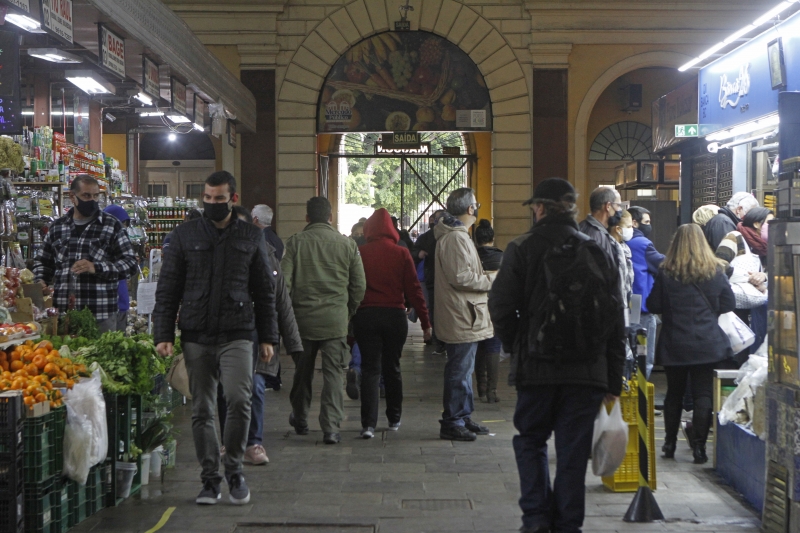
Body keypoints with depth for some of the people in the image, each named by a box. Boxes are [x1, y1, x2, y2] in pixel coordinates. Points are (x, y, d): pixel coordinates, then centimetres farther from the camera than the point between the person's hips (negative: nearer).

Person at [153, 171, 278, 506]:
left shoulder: (251, 237, 9)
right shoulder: (185, 235, 8)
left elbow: (265, 291, 12)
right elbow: (167, 289, 6)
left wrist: (267, 337, 6)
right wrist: (163, 334, -2)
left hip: (237, 335, -1)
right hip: (195, 336, 1)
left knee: (239, 399, -16)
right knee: (201, 409, 5)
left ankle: (234, 470, 4)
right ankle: (210, 478, 16)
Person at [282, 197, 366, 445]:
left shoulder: (295, 242, -3)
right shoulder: (347, 244, 2)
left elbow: (284, 282, -6)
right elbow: (359, 285, 5)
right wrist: (349, 312, 18)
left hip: (303, 317, 0)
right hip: (336, 319, 0)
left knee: (302, 371, 15)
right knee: (333, 373, 2)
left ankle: (300, 421, 30)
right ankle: (331, 428, -4)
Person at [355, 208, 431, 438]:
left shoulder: (359, 253, -3)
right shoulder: (402, 254, -2)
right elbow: (414, 289, -3)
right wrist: (425, 322, 2)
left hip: (366, 316, -1)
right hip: (395, 316, 1)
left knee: (370, 370, 0)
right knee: (392, 368, 15)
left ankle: (368, 424, -11)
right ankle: (394, 419, 26)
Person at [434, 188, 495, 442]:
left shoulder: (456, 235, 17)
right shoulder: (456, 238, -18)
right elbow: (461, 277, -24)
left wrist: (486, 279, 13)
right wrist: (491, 279, -13)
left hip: (464, 317, 11)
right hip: (462, 318, -11)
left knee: (463, 369, 17)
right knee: (460, 371, -5)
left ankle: (463, 418, 26)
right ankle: (452, 423, 0)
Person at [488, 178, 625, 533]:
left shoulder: (522, 249, -5)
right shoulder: (598, 252, 5)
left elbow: (501, 307, -9)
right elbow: (616, 320, 6)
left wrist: (516, 347, 9)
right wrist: (613, 380, 10)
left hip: (536, 367, -2)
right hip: (588, 371, 2)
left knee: (531, 441, 14)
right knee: (573, 452, 7)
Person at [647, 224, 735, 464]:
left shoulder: (666, 274, -8)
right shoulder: (716, 272, -4)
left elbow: (653, 305, -4)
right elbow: (729, 304, 2)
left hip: (674, 346, 1)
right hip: (707, 345, 0)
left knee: (674, 393, 14)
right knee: (703, 395, 3)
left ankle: (670, 444, 23)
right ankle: (699, 447, -3)